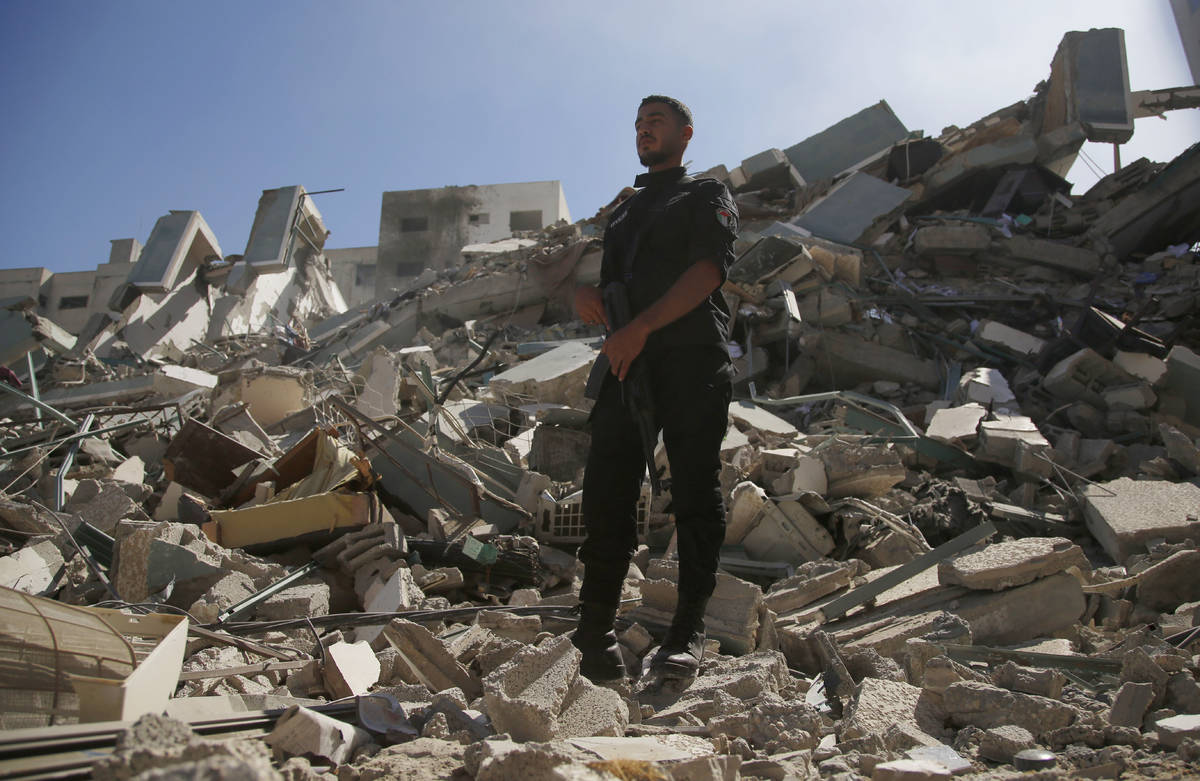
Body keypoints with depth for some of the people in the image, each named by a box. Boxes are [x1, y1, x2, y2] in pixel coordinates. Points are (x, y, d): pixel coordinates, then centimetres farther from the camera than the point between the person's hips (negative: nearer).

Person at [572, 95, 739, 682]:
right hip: (627, 360, 5)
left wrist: (640, 328, -15)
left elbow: (707, 272, -5)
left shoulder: (706, 196, 13)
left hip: (692, 358, -5)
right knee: (607, 488, -5)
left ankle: (689, 630, 0)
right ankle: (595, 628, -1)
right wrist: (586, 293, 4)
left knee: (695, 491, -5)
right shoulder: (624, 210, 31)